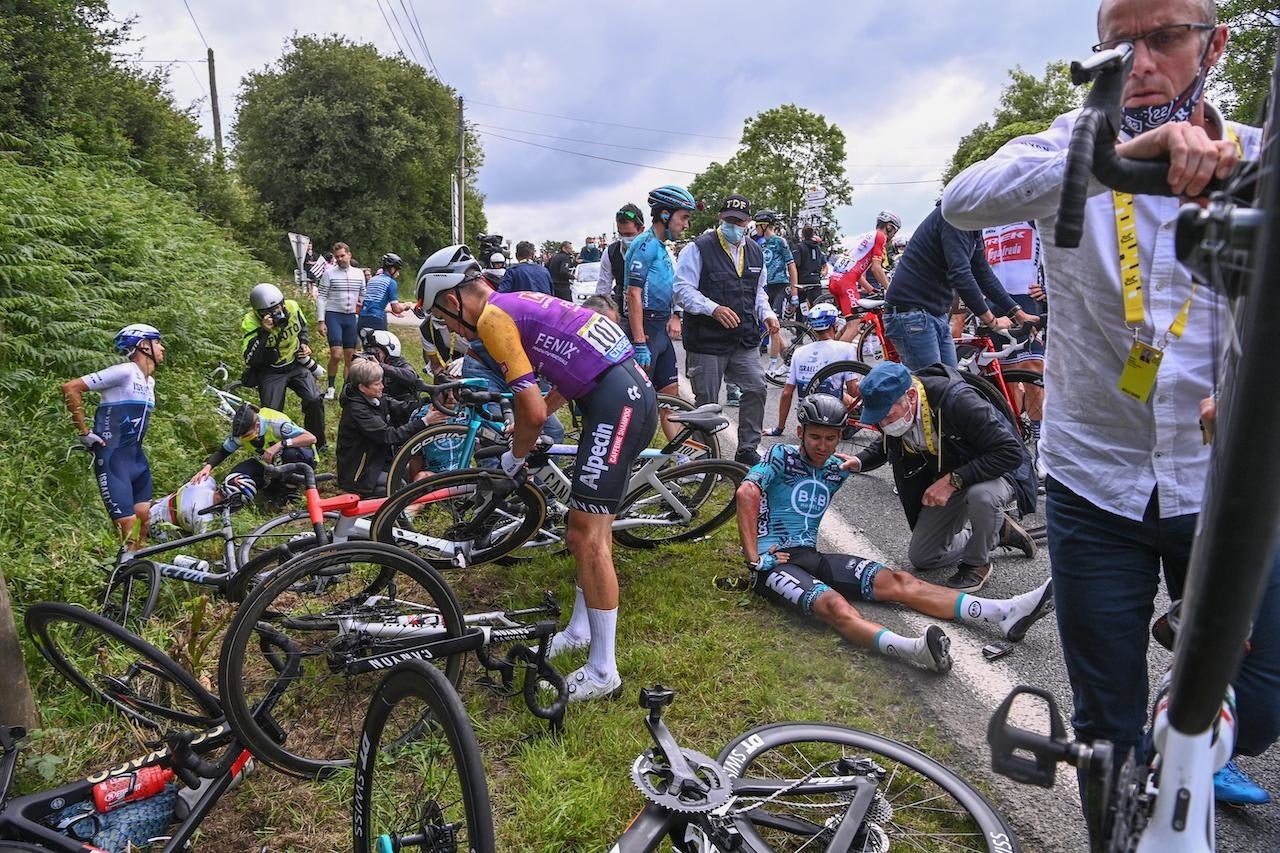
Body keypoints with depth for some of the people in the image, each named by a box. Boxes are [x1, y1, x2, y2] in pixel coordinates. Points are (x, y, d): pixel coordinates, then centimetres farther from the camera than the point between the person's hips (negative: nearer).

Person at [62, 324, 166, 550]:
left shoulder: (150, 381, 14)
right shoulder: (125, 372, -13)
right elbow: (70, 388, -17)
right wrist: (84, 432, -13)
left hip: (137, 457, 9)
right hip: (113, 458, -8)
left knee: (147, 522, 8)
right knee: (129, 529, -11)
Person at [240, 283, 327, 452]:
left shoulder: (292, 307, -13)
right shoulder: (249, 323, -23)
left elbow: (303, 327, 12)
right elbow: (251, 360, -31)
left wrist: (305, 344, -5)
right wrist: (264, 332, -39)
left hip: (296, 364, 3)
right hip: (270, 372, -3)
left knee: (315, 400, -14)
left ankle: (317, 444, 6)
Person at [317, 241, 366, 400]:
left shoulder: (359, 273, 8)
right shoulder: (329, 273, -3)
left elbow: (363, 296, 16)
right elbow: (321, 297, -4)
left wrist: (362, 317, 12)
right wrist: (321, 321, -10)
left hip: (351, 317, 4)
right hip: (333, 316, -4)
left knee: (350, 356, 5)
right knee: (336, 354, -13)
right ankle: (331, 387, 3)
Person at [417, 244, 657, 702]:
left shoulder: (492, 316, -7)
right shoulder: (518, 302, 21)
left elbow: (534, 410, -11)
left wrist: (514, 457, 8)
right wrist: (526, 423, 26)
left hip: (615, 404, -10)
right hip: (635, 392, 10)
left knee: (587, 535, -6)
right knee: (591, 523, 19)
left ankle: (603, 671, 3)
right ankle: (580, 630, 34)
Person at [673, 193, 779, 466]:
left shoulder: (755, 252, 14)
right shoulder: (699, 248, -8)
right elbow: (683, 288, -13)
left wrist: (766, 313, 5)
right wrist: (713, 309, -26)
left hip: (744, 340, 5)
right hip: (707, 341, -5)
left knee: (756, 388, -1)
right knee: (707, 402, 3)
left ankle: (748, 449, 14)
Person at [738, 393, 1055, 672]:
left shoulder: (838, 469, 16)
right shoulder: (781, 455, -3)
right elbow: (747, 493, -20)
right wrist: (753, 559, -24)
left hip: (811, 556, 6)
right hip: (772, 561, -6)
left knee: (898, 581, -14)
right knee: (835, 605, -35)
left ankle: (1005, 614, -26)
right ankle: (913, 649, -63)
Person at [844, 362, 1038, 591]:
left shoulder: (959, 401, -35)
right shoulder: (892, 409, -14)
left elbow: (1011, 452, -35)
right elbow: (887, 446, 9)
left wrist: (953, 480, -38)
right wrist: (858, 462, -12)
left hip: (996, 471, -6)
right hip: (946, 480, 6)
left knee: (982, 495, -41)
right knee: (921, 558, 5)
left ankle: (977, 563, -11)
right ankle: (998, 532, 22)